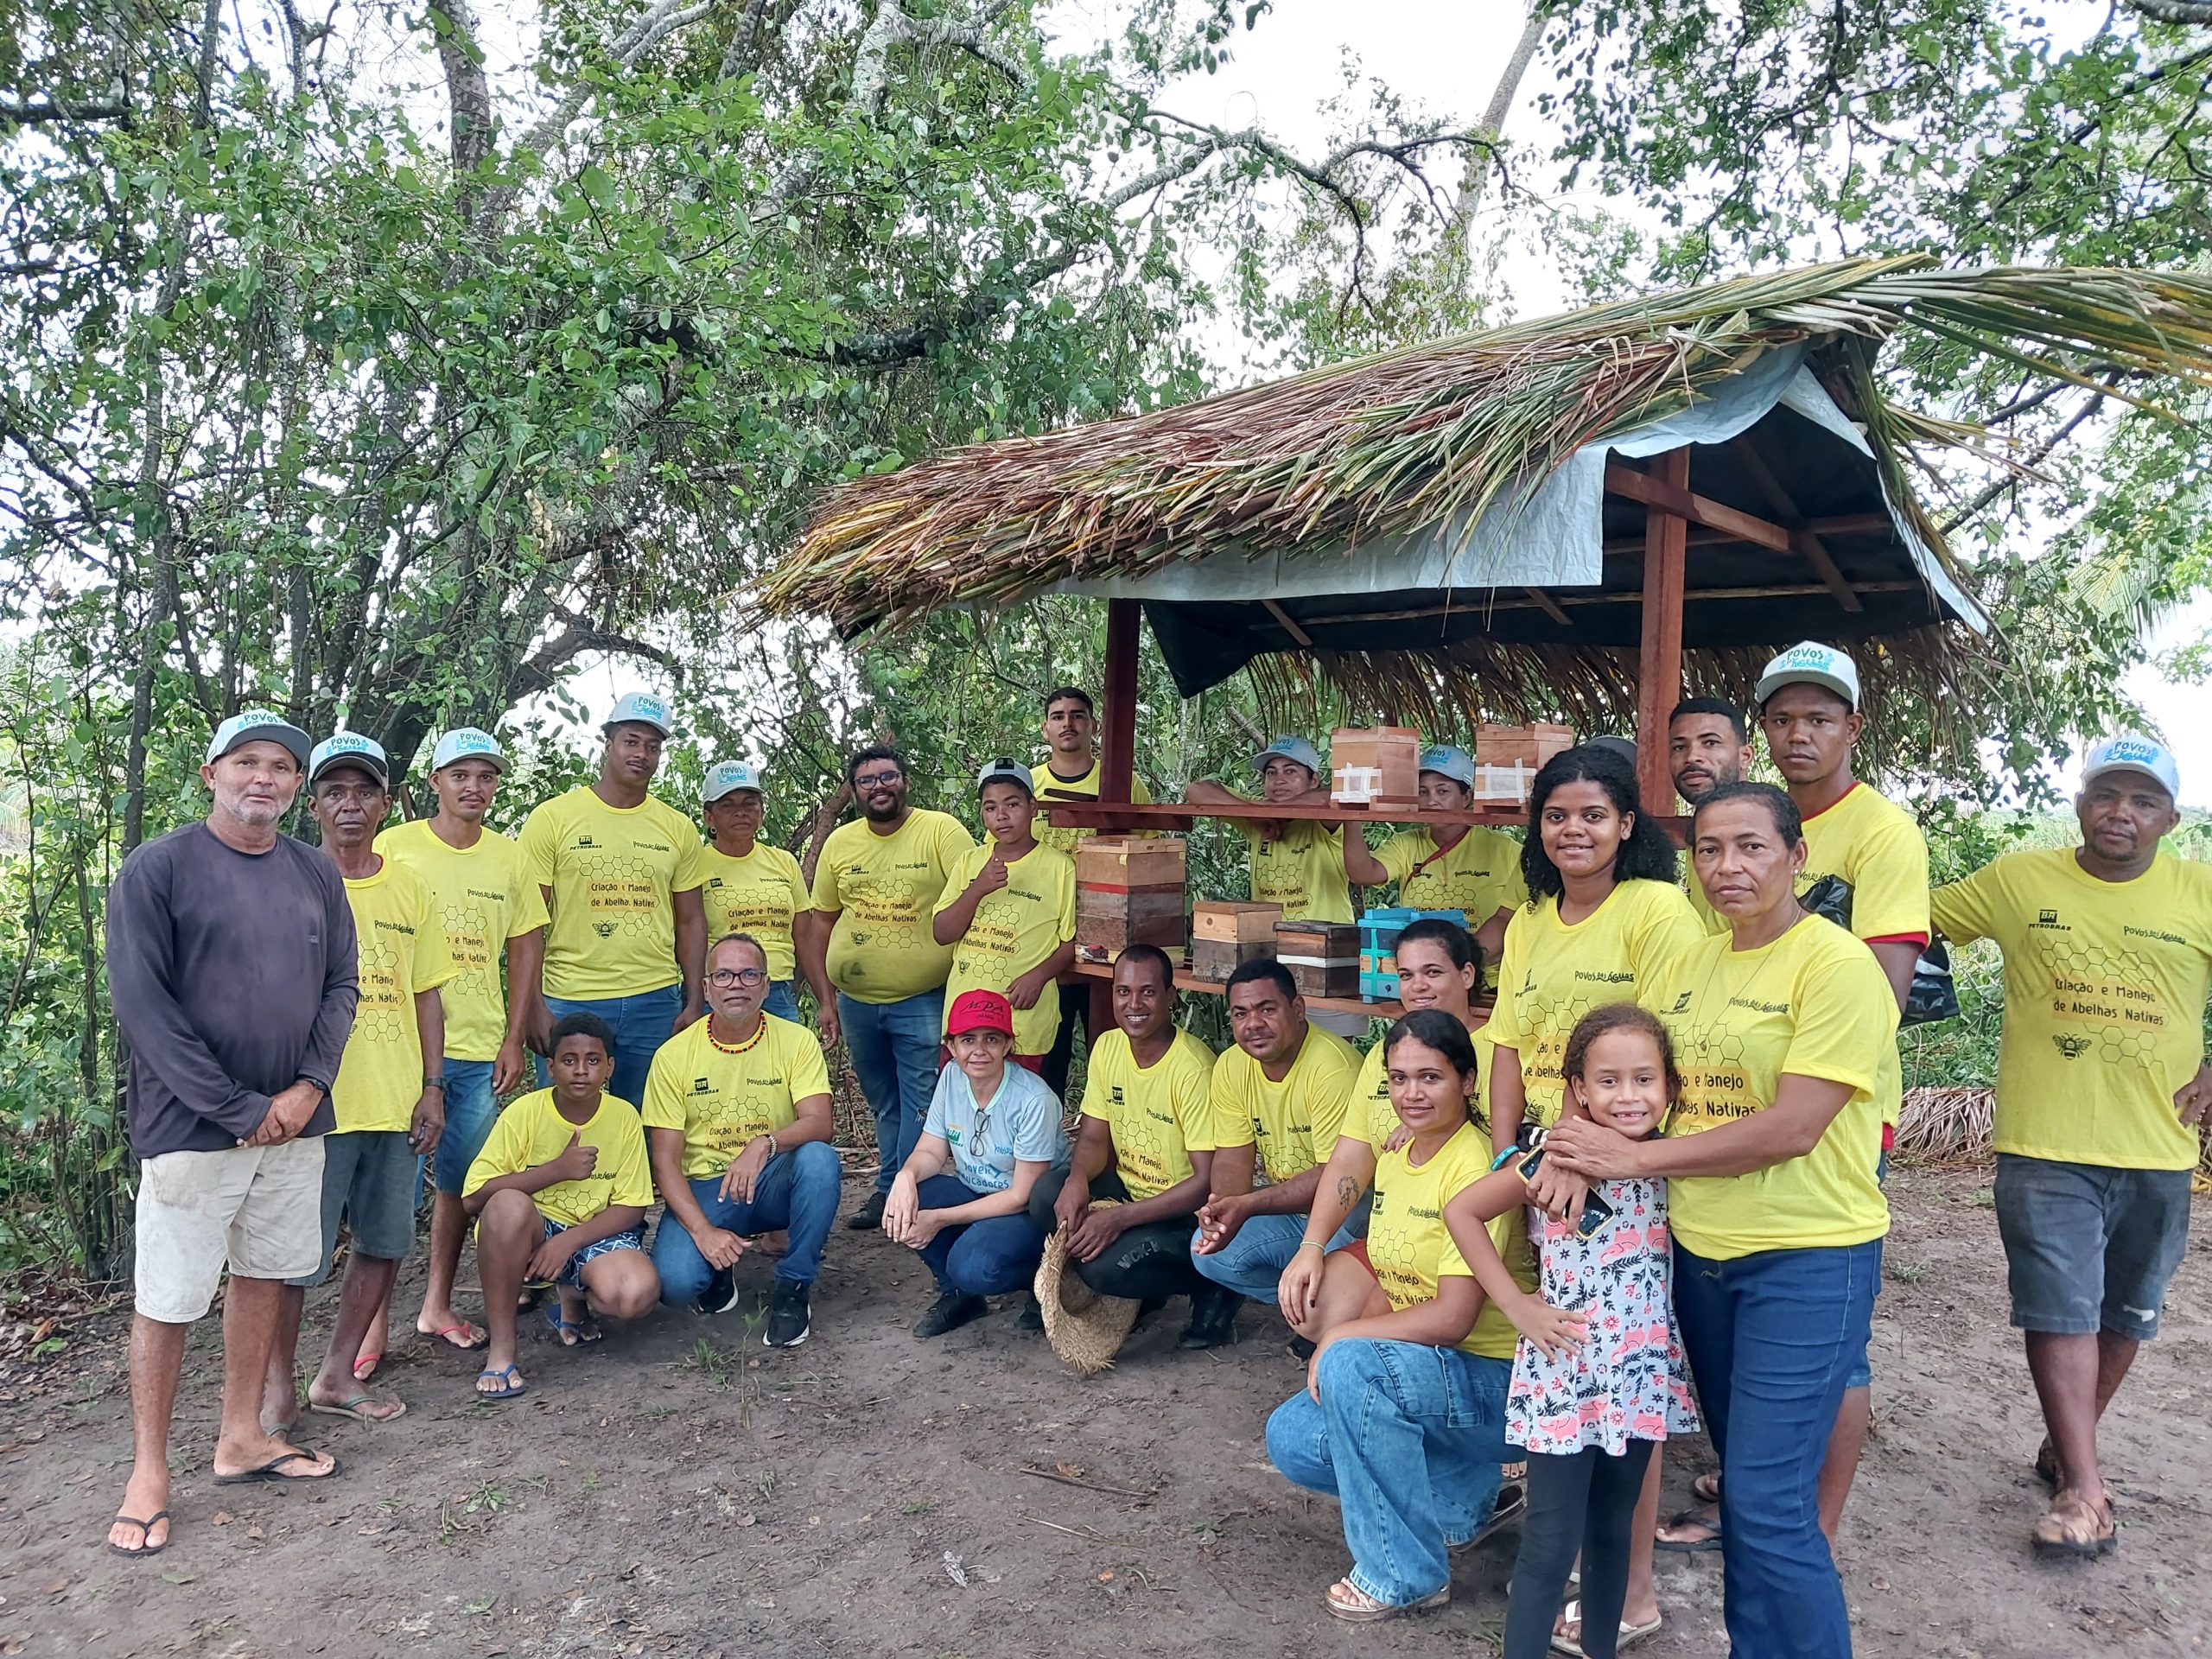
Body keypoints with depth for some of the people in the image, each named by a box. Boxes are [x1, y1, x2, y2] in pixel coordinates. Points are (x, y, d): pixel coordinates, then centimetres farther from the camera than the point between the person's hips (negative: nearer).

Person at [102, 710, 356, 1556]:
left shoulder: (316, 875, 7)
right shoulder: (157, 868, -7)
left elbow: (340, 986, 9)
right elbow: (142, 1002, -12)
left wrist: (309, 1086, -7)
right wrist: (239, 1108, -14)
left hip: (294, 1122, 5)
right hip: (191, 1127, -5)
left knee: (262, 1275, 14)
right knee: (167, 1297, 2)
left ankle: (241, 1437, 27)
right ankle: (149, 1468, 16)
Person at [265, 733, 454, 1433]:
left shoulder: (408, 890, 9)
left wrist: (432, 1088, 7)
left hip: (397, 1103, 5)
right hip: (315, 1103, -4)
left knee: (385, 1243, 11)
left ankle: (337, 1375, 27)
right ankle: (278, 1383, 22)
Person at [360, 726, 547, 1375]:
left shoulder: (509, 858, 7)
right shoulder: (394, 847, -2)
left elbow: (525, 951, 9)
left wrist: (514, 1040, 4)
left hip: (478, 1049, 3)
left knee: (458, 1180, 12)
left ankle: (437, 1304, 26)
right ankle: (377, 1320, 12)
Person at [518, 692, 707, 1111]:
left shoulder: (678, 829, 9)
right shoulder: (552, 818, 0)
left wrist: (694, 1003, 5)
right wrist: (533, 1007, -8)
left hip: (656, 1004, 3)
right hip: (569, 1002, -3)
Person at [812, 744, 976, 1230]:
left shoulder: (942, 831, -8)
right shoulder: (839, 842, 6)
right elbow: (823, 919, 12)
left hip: (923, 1000, -5)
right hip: (856, 1002, 5)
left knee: (919, 1105, -2)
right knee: (883, 1104, 18)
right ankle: (890, 1187, 31)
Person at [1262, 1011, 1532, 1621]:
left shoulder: (1474, 1166, -20)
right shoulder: (1395, 1157, 6)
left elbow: (1453, 1317, -25)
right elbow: (1380, 1289, 10)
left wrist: (1340, 1338, -17)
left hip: (1493, 1381, -8)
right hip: (1410, 1370, 8)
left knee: (1352, 1363, -31)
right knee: (1291, 1438, -4)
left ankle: (1407, 1573, -13)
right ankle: (1460, 1500, 13)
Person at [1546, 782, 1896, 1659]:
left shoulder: (1835, 963, -14)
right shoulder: (1682, 968, 6)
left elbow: (1791, 1128, -21)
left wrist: (1631, 1158, -18)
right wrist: (1577, 1148, -13)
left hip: (1808, 1260, -6)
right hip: (1700, 1251, 7)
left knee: (1768, 1503, -5)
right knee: (1741, 1481, 18)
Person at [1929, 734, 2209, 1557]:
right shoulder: (2017, 880, -2)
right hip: (2046, 1147, -2)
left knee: (2124, 1317, 16)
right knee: (2060, 1311, -5)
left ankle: (2066, 1446, 36)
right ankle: (2084, 1489, 2)